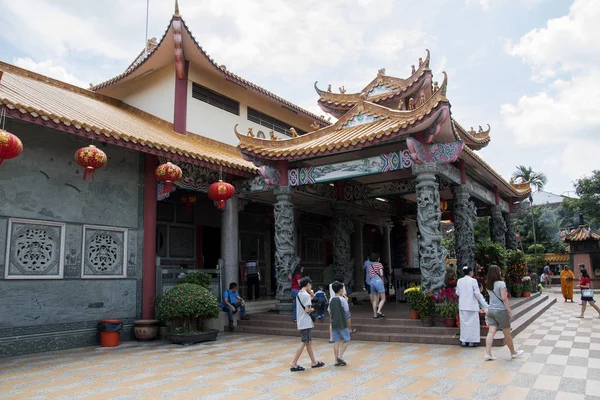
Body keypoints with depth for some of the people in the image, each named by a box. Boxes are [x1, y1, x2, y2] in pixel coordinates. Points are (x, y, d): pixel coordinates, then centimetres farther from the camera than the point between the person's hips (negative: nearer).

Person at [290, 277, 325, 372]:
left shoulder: (298, 294, 12)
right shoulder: (306, 295, -15)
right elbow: (307, 310, -20)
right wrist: (312, 309, -2)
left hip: (301, 322, 9)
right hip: (306, 323, -9)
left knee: (309, 342, 14)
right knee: (303, 343, -5)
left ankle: (314, 362, 22)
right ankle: (294, 364, -5)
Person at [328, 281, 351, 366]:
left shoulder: (331, 300, 4)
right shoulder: (342, 299, -12)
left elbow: (329, 312, 8)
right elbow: (346, 312, -5)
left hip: (334, 323, 5)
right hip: (342, 324, -5)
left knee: (336, 341, 8)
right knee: (347, 340, 9)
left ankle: (337, 361, 7)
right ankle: (340, 355, -5)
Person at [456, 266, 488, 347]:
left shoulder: (459, 281, 2)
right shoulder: (473, 280, -11)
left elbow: (457, 293, 7)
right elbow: (477, 293, -11)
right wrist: (480, 300, 7)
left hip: (462, 305, 4)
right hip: (472, 305, -4)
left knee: (464, 322, 11)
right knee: (472, 322, 4)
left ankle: (464, 341, 14)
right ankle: (472, 341, 6)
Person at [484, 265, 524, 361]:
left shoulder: (488, 285, 6)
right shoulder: (501, 284, -12)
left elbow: (491, 295, 10)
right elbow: (504, 298, -15)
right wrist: (510, 311, -10)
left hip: (491, 310, 5)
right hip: (500, 310, -5)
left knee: (491, 332, 1)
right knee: (507, 333, 10)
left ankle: (488, 354, -5)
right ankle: (513, 353, 27)